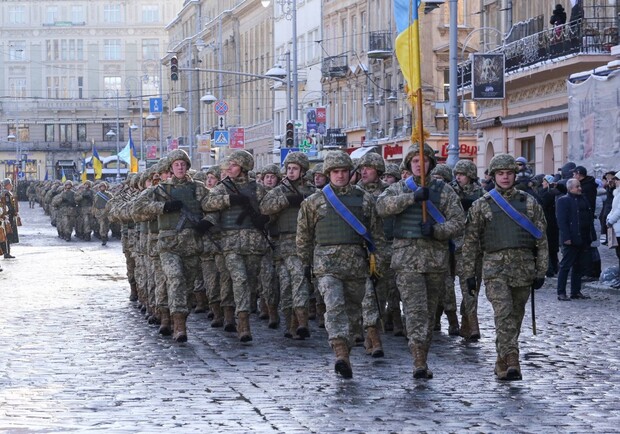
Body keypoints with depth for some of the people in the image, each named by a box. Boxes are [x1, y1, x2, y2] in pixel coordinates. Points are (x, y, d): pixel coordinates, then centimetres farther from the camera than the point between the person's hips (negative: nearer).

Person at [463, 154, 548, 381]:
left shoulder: (529, 203, 9)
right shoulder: (481, 205, 5)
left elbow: (542, 239, 11)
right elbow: (470, 241, 6)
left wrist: (540, 272, 5)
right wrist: (469, 274, 1)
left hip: (524, 267, 3)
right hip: (494, 266, -3)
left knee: (516, 316, 8)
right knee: (503, 313, -17)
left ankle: (503, 364, 21)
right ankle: (511, 362, -24)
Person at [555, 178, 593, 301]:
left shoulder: (583, 200, 16)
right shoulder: (563, 201, -6)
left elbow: (589, 217, 18)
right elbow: (562, 221, -13)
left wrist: (589, 237, 10)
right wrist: (566, 238, -19)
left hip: (583, 239, 7)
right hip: (571, 240, -7)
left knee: (579, 266, 11)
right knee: (565, 266, -3)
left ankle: (576, 291, 17)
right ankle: (561, 293, -1)